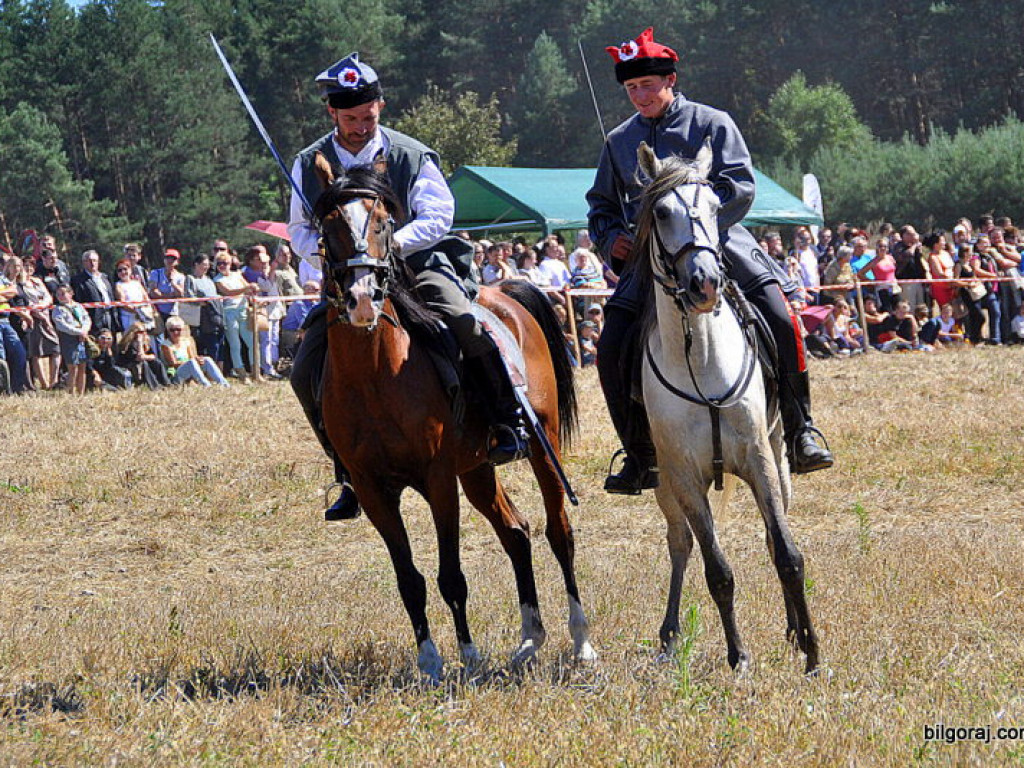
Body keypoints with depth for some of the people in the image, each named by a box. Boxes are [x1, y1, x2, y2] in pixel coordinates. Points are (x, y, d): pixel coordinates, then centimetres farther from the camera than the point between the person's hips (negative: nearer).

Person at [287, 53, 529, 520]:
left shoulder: (411, 155, 1)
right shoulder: (309, 165, 7)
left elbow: (439, 216, -2)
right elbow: (299, 231, 12)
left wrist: (392, 242, -19)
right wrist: (326, 251, -11)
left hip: (415, 267, -2)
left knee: (465, 324, -32)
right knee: (306, 372, -13)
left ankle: (507, 425, -15)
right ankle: (351, 472, 1)